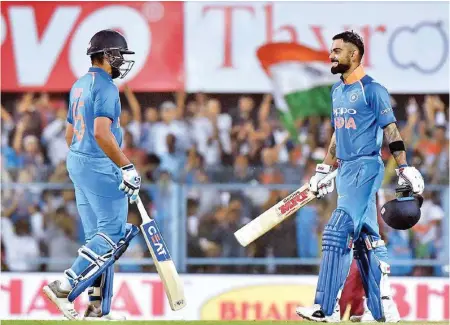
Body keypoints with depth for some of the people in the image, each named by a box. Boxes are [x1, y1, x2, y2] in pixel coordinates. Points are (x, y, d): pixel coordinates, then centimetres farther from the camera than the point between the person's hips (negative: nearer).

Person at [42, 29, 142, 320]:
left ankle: (98, 307, 10)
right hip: (101, 168, -10)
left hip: (78, 163, 10)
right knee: (113, 235, -6)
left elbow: (70, 133, 21)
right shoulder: (105, 87, -15)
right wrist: (126, 167, -25)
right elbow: (101, 133, -27)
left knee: (98, 236, 11)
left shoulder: (80, 86, 14)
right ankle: (64, 287, -13)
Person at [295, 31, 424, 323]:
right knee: (365, 239, 8)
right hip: (346, 169, 9)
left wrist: (404, 169, -16)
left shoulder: (372, 90, -9)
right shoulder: (337, 91, 16)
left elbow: (390, 131, -11)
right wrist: (323, 171, 23)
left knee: (338, 232, -15)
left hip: (366, 167, -9)